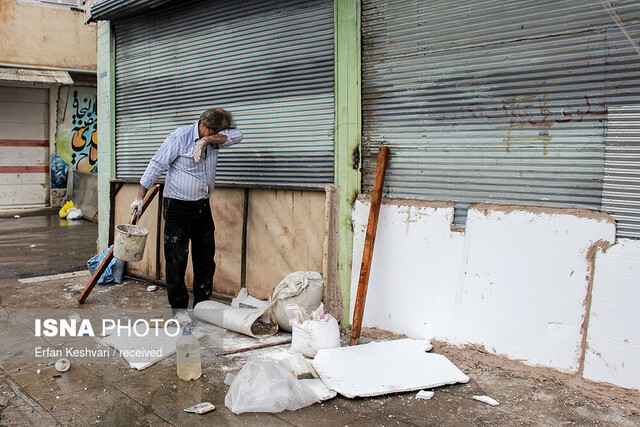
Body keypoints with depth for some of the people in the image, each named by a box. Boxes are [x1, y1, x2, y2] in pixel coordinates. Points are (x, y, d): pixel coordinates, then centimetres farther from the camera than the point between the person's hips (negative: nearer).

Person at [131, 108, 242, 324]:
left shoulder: (214, 138, 6)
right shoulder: (180, 137, -12)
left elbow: (236, 135, -7)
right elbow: (157, 165, -11)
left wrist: (211, 139, -19)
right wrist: (140, 197, -13)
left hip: (202, 207, 6)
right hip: (178, 207, -6)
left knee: (206, 258, 9)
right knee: (177, 259, -2)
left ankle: (202, 304, 21)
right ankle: (179, 307, 10)